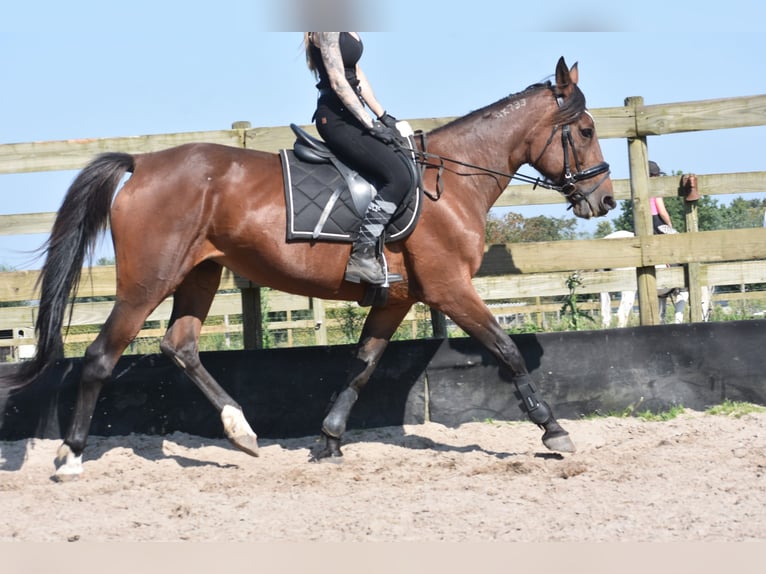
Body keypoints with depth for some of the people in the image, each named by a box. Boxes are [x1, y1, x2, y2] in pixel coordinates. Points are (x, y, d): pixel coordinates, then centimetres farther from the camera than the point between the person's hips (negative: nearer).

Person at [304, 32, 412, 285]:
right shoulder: (327, 27, -13)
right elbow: (338, 82, -18)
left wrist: (382, 116, 11)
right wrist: (371, 125, -19)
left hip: (350, 114, 10)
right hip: (335, 118, -10)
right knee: (398, 176, -21)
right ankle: (361, 255, -19)